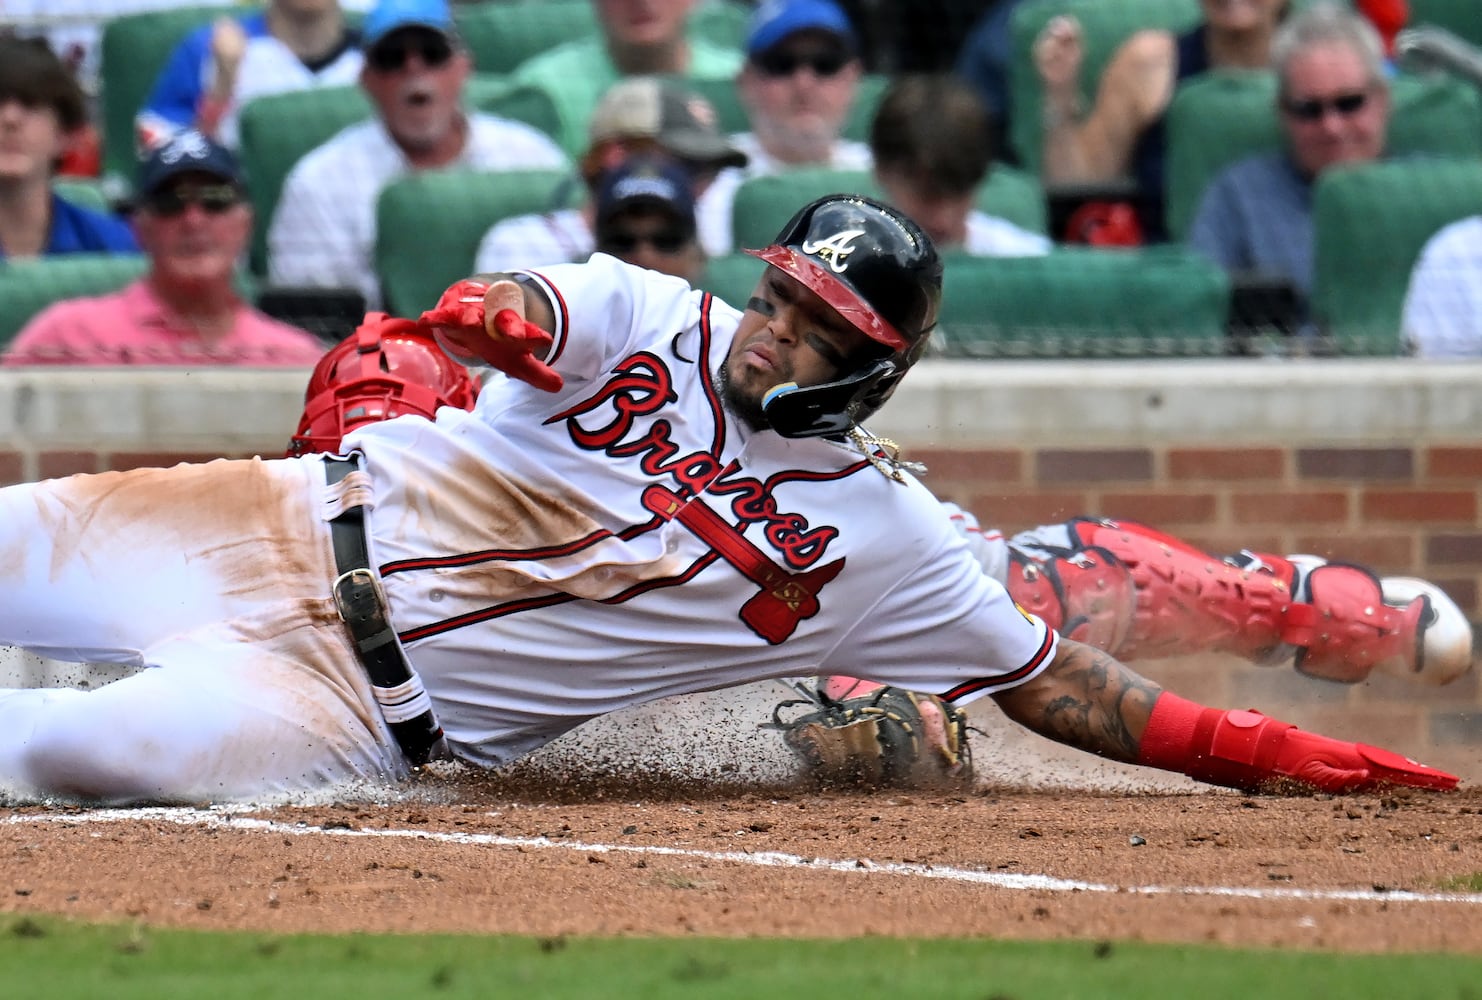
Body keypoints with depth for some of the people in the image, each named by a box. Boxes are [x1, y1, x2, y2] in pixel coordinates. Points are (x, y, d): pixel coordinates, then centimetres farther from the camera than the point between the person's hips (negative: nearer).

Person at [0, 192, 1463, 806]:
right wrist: (493, 315, -46)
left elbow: (1052, 682, 2)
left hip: (373, 711, -2)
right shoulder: (648, 319, 1)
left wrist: (1260, 752, -8)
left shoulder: (880, 538, -2)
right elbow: (538, 308, -20)